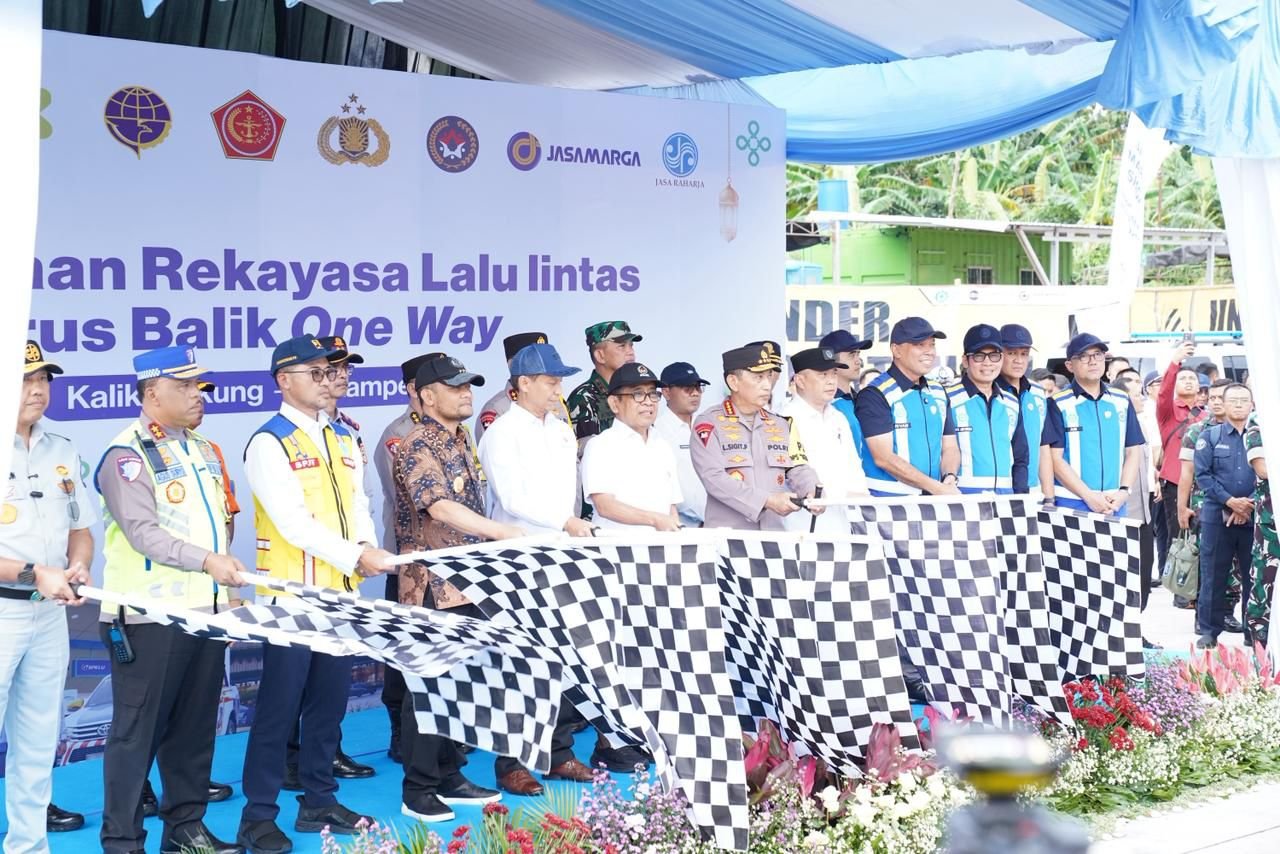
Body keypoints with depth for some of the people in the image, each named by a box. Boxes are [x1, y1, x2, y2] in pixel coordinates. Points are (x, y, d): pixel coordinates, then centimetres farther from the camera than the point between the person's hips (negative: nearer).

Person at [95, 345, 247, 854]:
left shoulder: (204, 450, 15)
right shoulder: (126, 456, -10)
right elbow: (142, 532, -20)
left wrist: (226, 592, 16)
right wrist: (206, 561, -28)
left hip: (206, 611, 7)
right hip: (149, 618, -7)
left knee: (195, 726, 12)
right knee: (137, 730, -1)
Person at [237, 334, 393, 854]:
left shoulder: (343, 439, 13)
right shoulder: (269, 443, -10)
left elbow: (358, 503, 12)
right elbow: (293, 520, -19)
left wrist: (366, 546, -9)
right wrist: (355, 557, -23)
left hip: (340, 592, 7)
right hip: (292, 595, -7)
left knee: (330, 698, 13)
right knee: (279, 704, -2)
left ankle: (318, 801, 25)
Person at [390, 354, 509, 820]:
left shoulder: (460, 440, 13)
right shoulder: (416, 446, -15)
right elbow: (440, 507, -28)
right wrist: (502, 531, -37)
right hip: (431, 585, -8)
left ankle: (449, 777, 23)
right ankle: (417, 791, 6)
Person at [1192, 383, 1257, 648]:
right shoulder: (1210, 435, 4)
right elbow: (1202, 475, -3)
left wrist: (1249, 505, -10)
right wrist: (1230, 501, -13)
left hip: (1254, 516, 1)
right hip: (1217, 515, -1)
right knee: (1213, 576, 2)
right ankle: (1209, 630, 9)